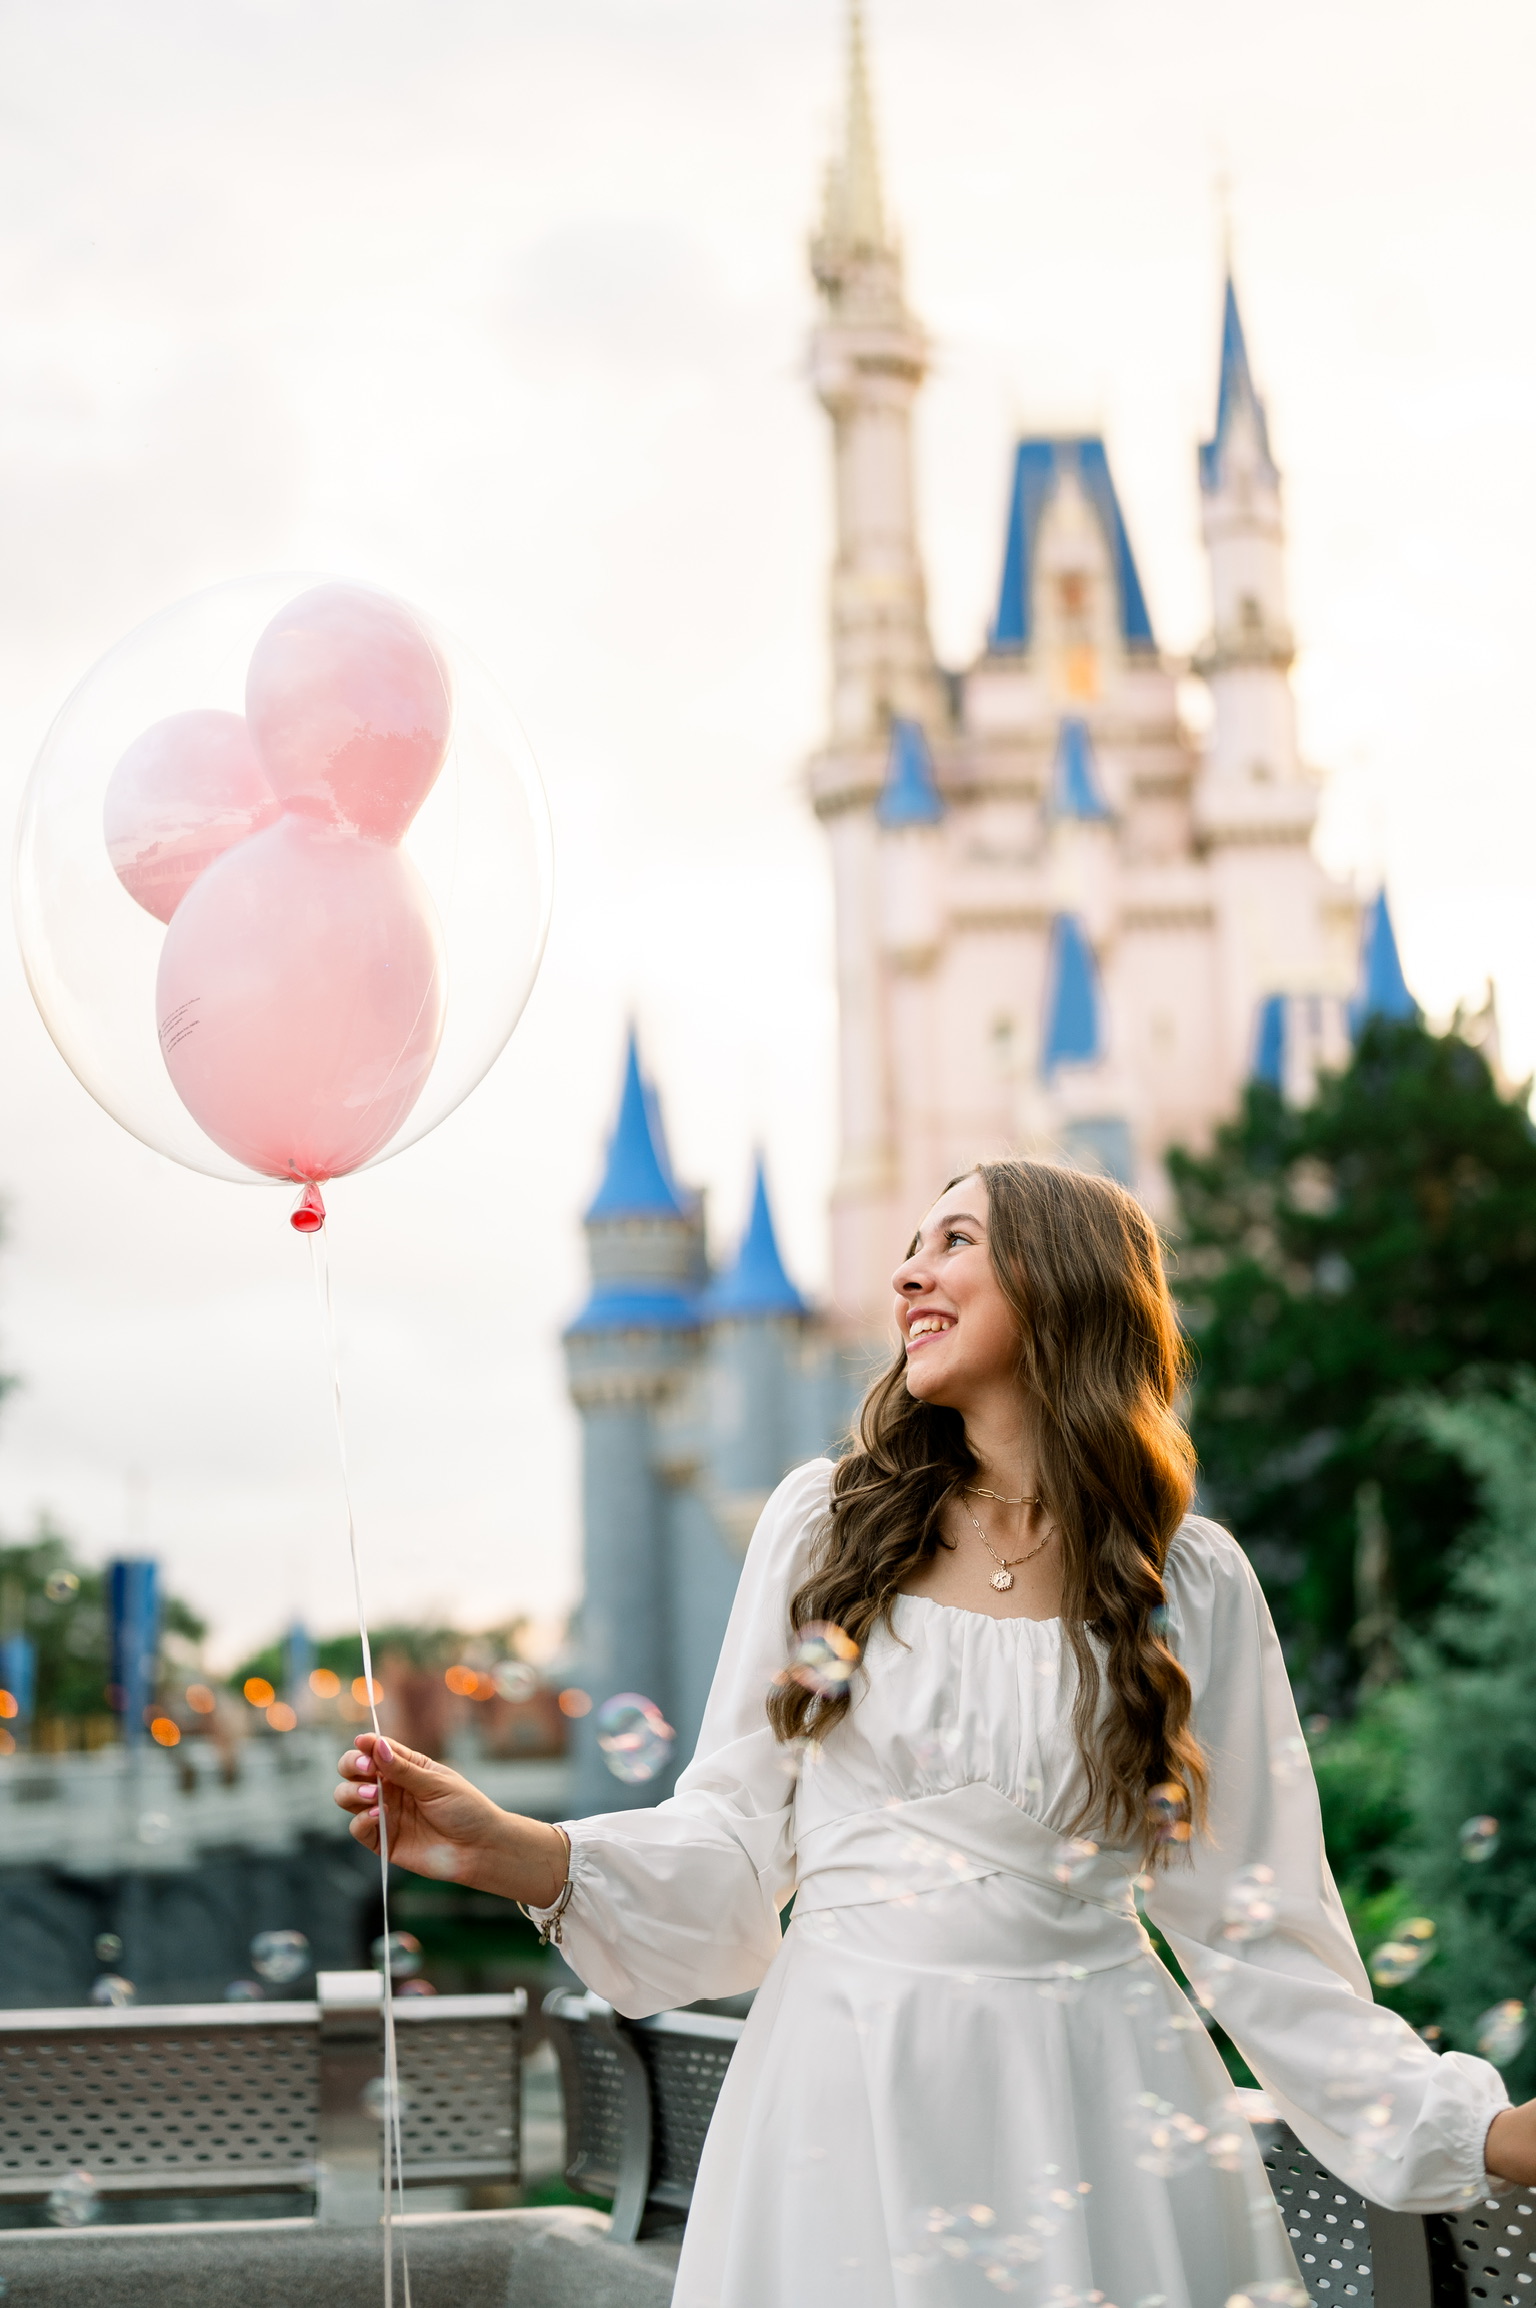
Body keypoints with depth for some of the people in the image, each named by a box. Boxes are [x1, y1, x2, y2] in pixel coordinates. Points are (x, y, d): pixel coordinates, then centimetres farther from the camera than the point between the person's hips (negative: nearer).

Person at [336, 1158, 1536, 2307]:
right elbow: (731, 1847, 2)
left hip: (1099, 2102, 0)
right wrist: (509, 1849, -14)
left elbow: (1252, 1917, 2)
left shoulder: (1192, 1581, 1)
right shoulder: (827, 1519, 3)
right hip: (851, 2096, 1)